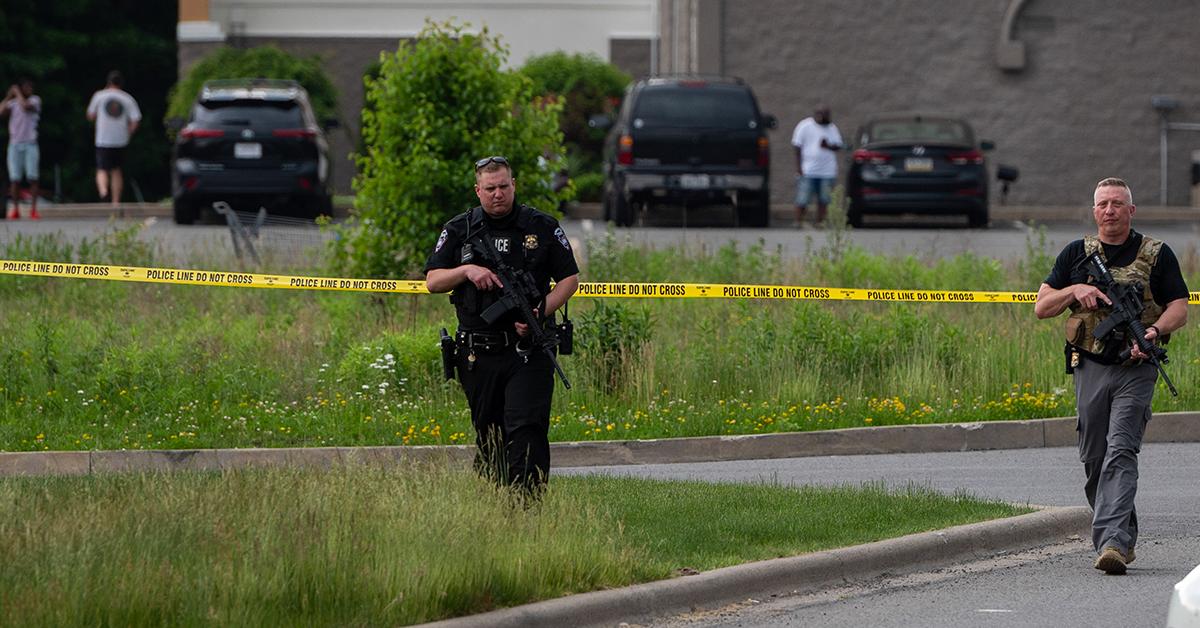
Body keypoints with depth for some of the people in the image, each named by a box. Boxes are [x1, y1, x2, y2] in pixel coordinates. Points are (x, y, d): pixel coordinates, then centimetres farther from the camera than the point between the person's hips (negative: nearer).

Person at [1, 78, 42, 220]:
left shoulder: (35, 100, 3)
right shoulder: (13, 102, 9)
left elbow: (25, 106, -17)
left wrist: (17, 93, -5)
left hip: (30, 144, -2)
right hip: (15, 144, 2)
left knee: (32, 177, -6)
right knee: (14, 178, 1)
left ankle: (33, 209, -2)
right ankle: (15, 209, 7)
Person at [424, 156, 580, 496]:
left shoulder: (543, 228, 5)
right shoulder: (458, 231, 9)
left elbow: (570, 278, 7)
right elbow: (433, 281, 7)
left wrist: (540, 312, -9)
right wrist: (467, 270, -11)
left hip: (528, 351, -2)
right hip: (478, 353, 2)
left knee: (527, 430, -15)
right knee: (488, 437, 10)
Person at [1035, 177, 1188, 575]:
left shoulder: (1157, 255, 6)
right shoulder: (1076, 255, 13)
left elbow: (1180, 308, 1)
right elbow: (1042, 307, 12)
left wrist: (1155, 331, -20)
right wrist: (1075, 290, -8)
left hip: (1136, 368, -4)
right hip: (1090, 367, 4)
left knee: (1121, 452, -17)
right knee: (1094, 458, 7)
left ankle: (1112, 541, -26)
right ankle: (1124, 535, 22)